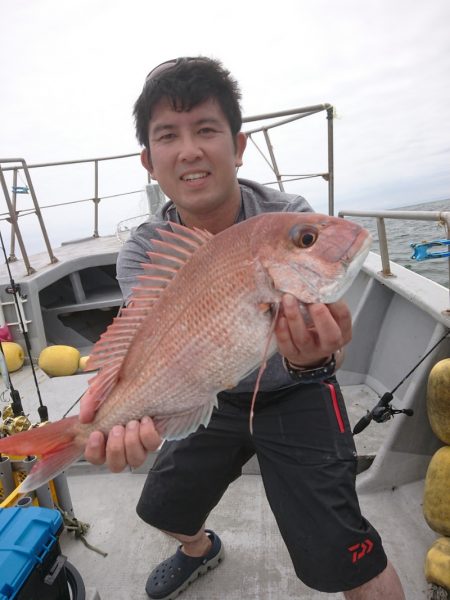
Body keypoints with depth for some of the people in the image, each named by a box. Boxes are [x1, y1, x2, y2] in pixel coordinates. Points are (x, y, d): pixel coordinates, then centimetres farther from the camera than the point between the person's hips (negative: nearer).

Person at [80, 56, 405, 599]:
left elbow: (330, 352, -31)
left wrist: (312, 356, -56)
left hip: (295, 396, -3)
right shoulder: (142, 253, -16)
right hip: (216, 398, 4)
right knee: (162, 509, 20)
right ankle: (200, 549, 57)